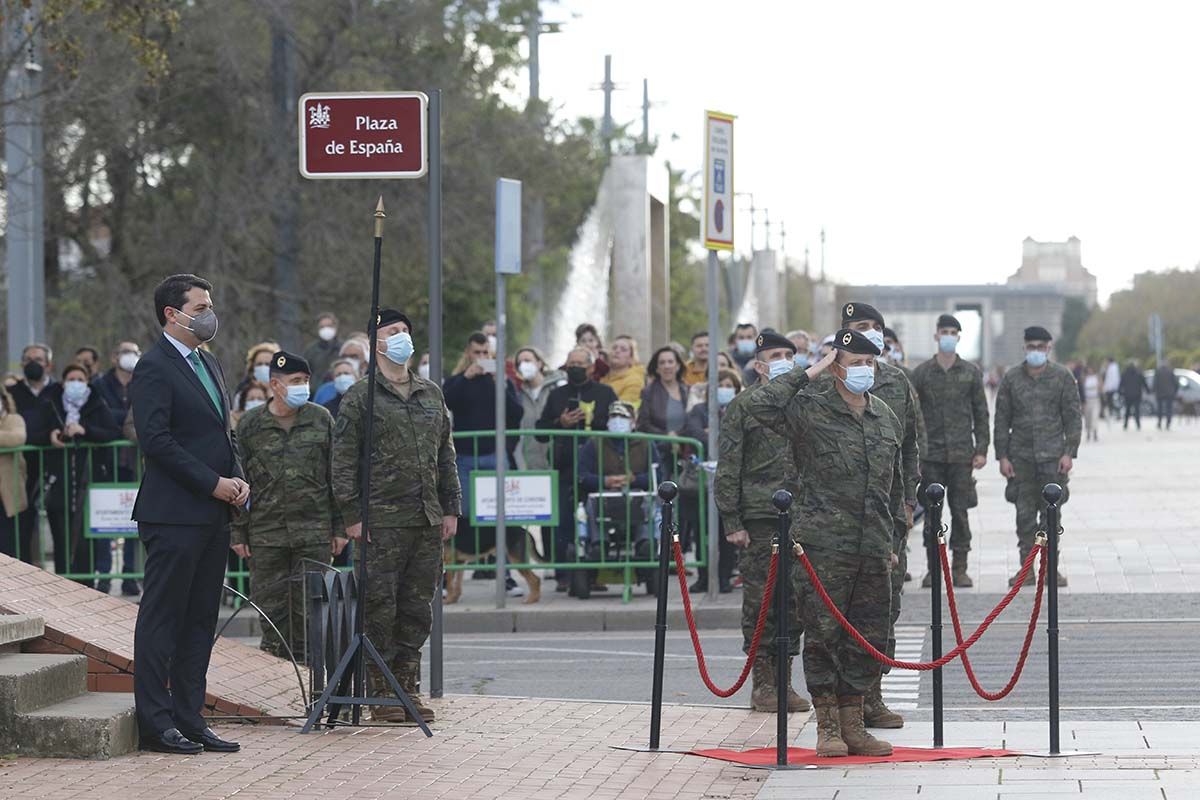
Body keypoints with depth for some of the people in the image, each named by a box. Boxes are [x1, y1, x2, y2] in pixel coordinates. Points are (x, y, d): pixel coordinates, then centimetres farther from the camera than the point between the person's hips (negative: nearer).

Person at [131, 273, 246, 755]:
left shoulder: (209, 366, 18)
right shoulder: (154, 368, -10)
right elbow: (156, 440, -18)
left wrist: (239, 478, 5)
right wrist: (214, 483, -17)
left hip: (213, 515, 9)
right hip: (174, 514, -9)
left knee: (200, 621, 10)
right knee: (162, 619, -4)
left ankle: (188, 718, 14)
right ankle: (155, 724, -2)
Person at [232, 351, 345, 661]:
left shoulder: (321, 420, 6)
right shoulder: (250, 424, 4)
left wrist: (340, 527, 4)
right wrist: (238, 533, 1)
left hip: (315, 532, 0)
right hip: (266, 532, 0)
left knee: (309, 607, 1)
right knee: (271, 605, 2)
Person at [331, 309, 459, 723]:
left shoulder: (431, 394, 16)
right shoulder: (360, 397, -1)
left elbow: (446, 454, 20)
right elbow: (343, 460, -4)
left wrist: (451, 508, 13)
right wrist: (352, 515, -11)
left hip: (428, 521, 5)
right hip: (382, 521, -5)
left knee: (418, 607, 7)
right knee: (380, 607, -4)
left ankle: (409, 687, 15)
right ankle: (380, 693, 2)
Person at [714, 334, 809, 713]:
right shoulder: (743, 406, 1)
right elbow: (728, 469, -2)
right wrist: (731, 522, -8)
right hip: (759, 518, -4)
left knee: (795, 600, 4)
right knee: (760, 600, -2)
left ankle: (784, 680, 12)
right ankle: (762, 683, 5)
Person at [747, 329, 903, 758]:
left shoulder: (886, 417, 15)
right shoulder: (811, 410, -3)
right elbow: (759, 404, -20)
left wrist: (891, 541, 22)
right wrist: (807, 374, -14)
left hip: (873, 550, 6)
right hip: (824, 546, -6)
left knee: (869, 638, 7)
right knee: (823, 634, -3)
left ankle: (853, 725, 15)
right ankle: (827, 726, 4)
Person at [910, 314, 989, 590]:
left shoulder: (971, 373, 7)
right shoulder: (921, 372, 5)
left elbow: (981, 414, 8)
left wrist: (981, 450, 0)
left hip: (961, 453, 0)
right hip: (931, 453, 0)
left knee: (960, 512, 0)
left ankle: (960, 568, 5)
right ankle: (933, 568, 7)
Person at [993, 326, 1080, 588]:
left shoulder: (1062, 377, 3)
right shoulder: (1011, 378, 6)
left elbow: (1073, 417, 4)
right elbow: (1002, 419, 8)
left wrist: (1069, 453, -5)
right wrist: (1002, 456, 1)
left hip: (1052, 455, -1)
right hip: (1021, 455, 1)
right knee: (1024, 513, 1)